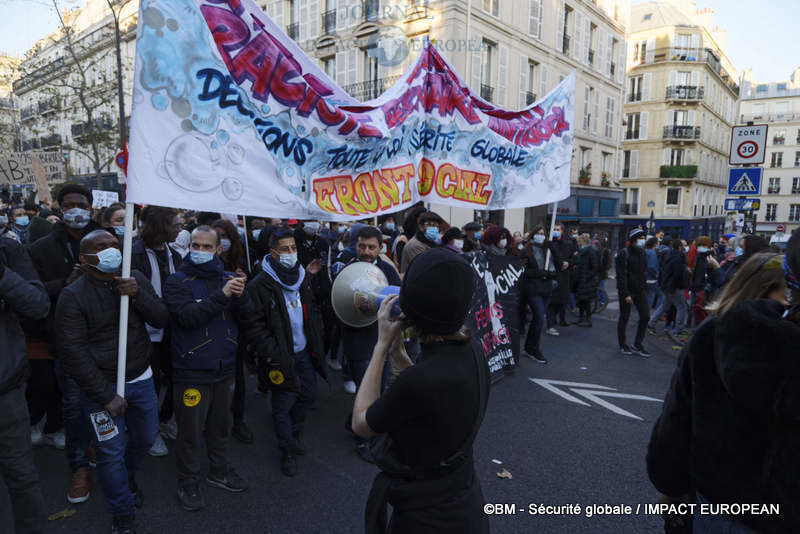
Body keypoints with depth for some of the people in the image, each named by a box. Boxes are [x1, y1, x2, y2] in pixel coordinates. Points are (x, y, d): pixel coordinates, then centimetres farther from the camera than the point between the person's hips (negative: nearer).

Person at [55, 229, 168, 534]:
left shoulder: (136, 279, -2)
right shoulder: (73, 296, -14)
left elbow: (161, 320, -6)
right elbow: (73, 352, -15)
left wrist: (137, 294, -25)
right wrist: (106, 395, -16)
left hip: (141, 378, 4)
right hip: (101, 386, -4)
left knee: (145, 438, 19)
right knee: (111, 453, 4)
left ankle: (129, 475, 52)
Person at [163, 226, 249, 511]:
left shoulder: (227, 278, 5)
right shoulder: (177, 281, -7)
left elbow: (243, 318, -1)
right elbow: (188, 316, -23)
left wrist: (239, 297, -19)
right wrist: (221, 296, -30)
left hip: (225, 367, 4)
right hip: (192, 370, -4)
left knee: (221, 424, 19)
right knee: (191, 429, 7)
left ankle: (219, 471, 38)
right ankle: (189, 482, 26)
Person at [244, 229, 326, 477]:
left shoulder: (302, 277, 5)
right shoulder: (260, 285, -15)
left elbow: (313, 310, 16)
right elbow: (254, 325, -16)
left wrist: (316, 339, 8)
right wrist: (271, 354, -19)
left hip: (304, 351, 6)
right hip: (280, 356, -6)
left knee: (309, 394, 17)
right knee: (282, 405, 6)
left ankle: (294, 432, 43)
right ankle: (288, 451, 26)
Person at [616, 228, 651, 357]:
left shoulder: (642, 253, 10)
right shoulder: (624, 253, -13)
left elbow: (642, 272, 17)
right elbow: (621, 275, -18)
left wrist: (643, 286, 10)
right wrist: (626, 294, -22)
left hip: (639, 290, 7)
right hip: (627, 290, -7)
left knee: (645, 316, 2)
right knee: (624, 318, 4)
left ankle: (637, 345, 15)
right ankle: (623, 345, 20)